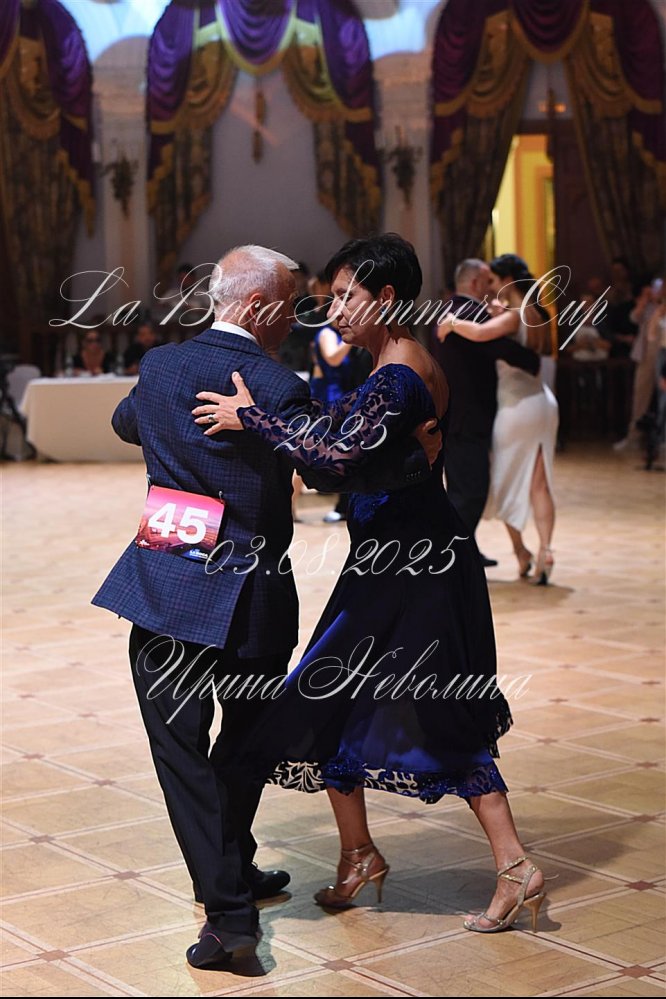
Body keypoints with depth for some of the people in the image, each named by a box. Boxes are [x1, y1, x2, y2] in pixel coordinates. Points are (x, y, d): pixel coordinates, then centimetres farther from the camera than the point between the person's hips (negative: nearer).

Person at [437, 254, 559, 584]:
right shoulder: (537, 315, 10)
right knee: (539, 484, 4)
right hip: (542, 401, 7)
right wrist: (499, 312, 15)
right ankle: (545, 549, -9)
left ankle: (521, 550, 16)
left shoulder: (514, 317, -17)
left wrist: (452, 323, -19)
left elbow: (479, 333, -36)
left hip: (517, 405, -7)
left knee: (506, 481, 11)